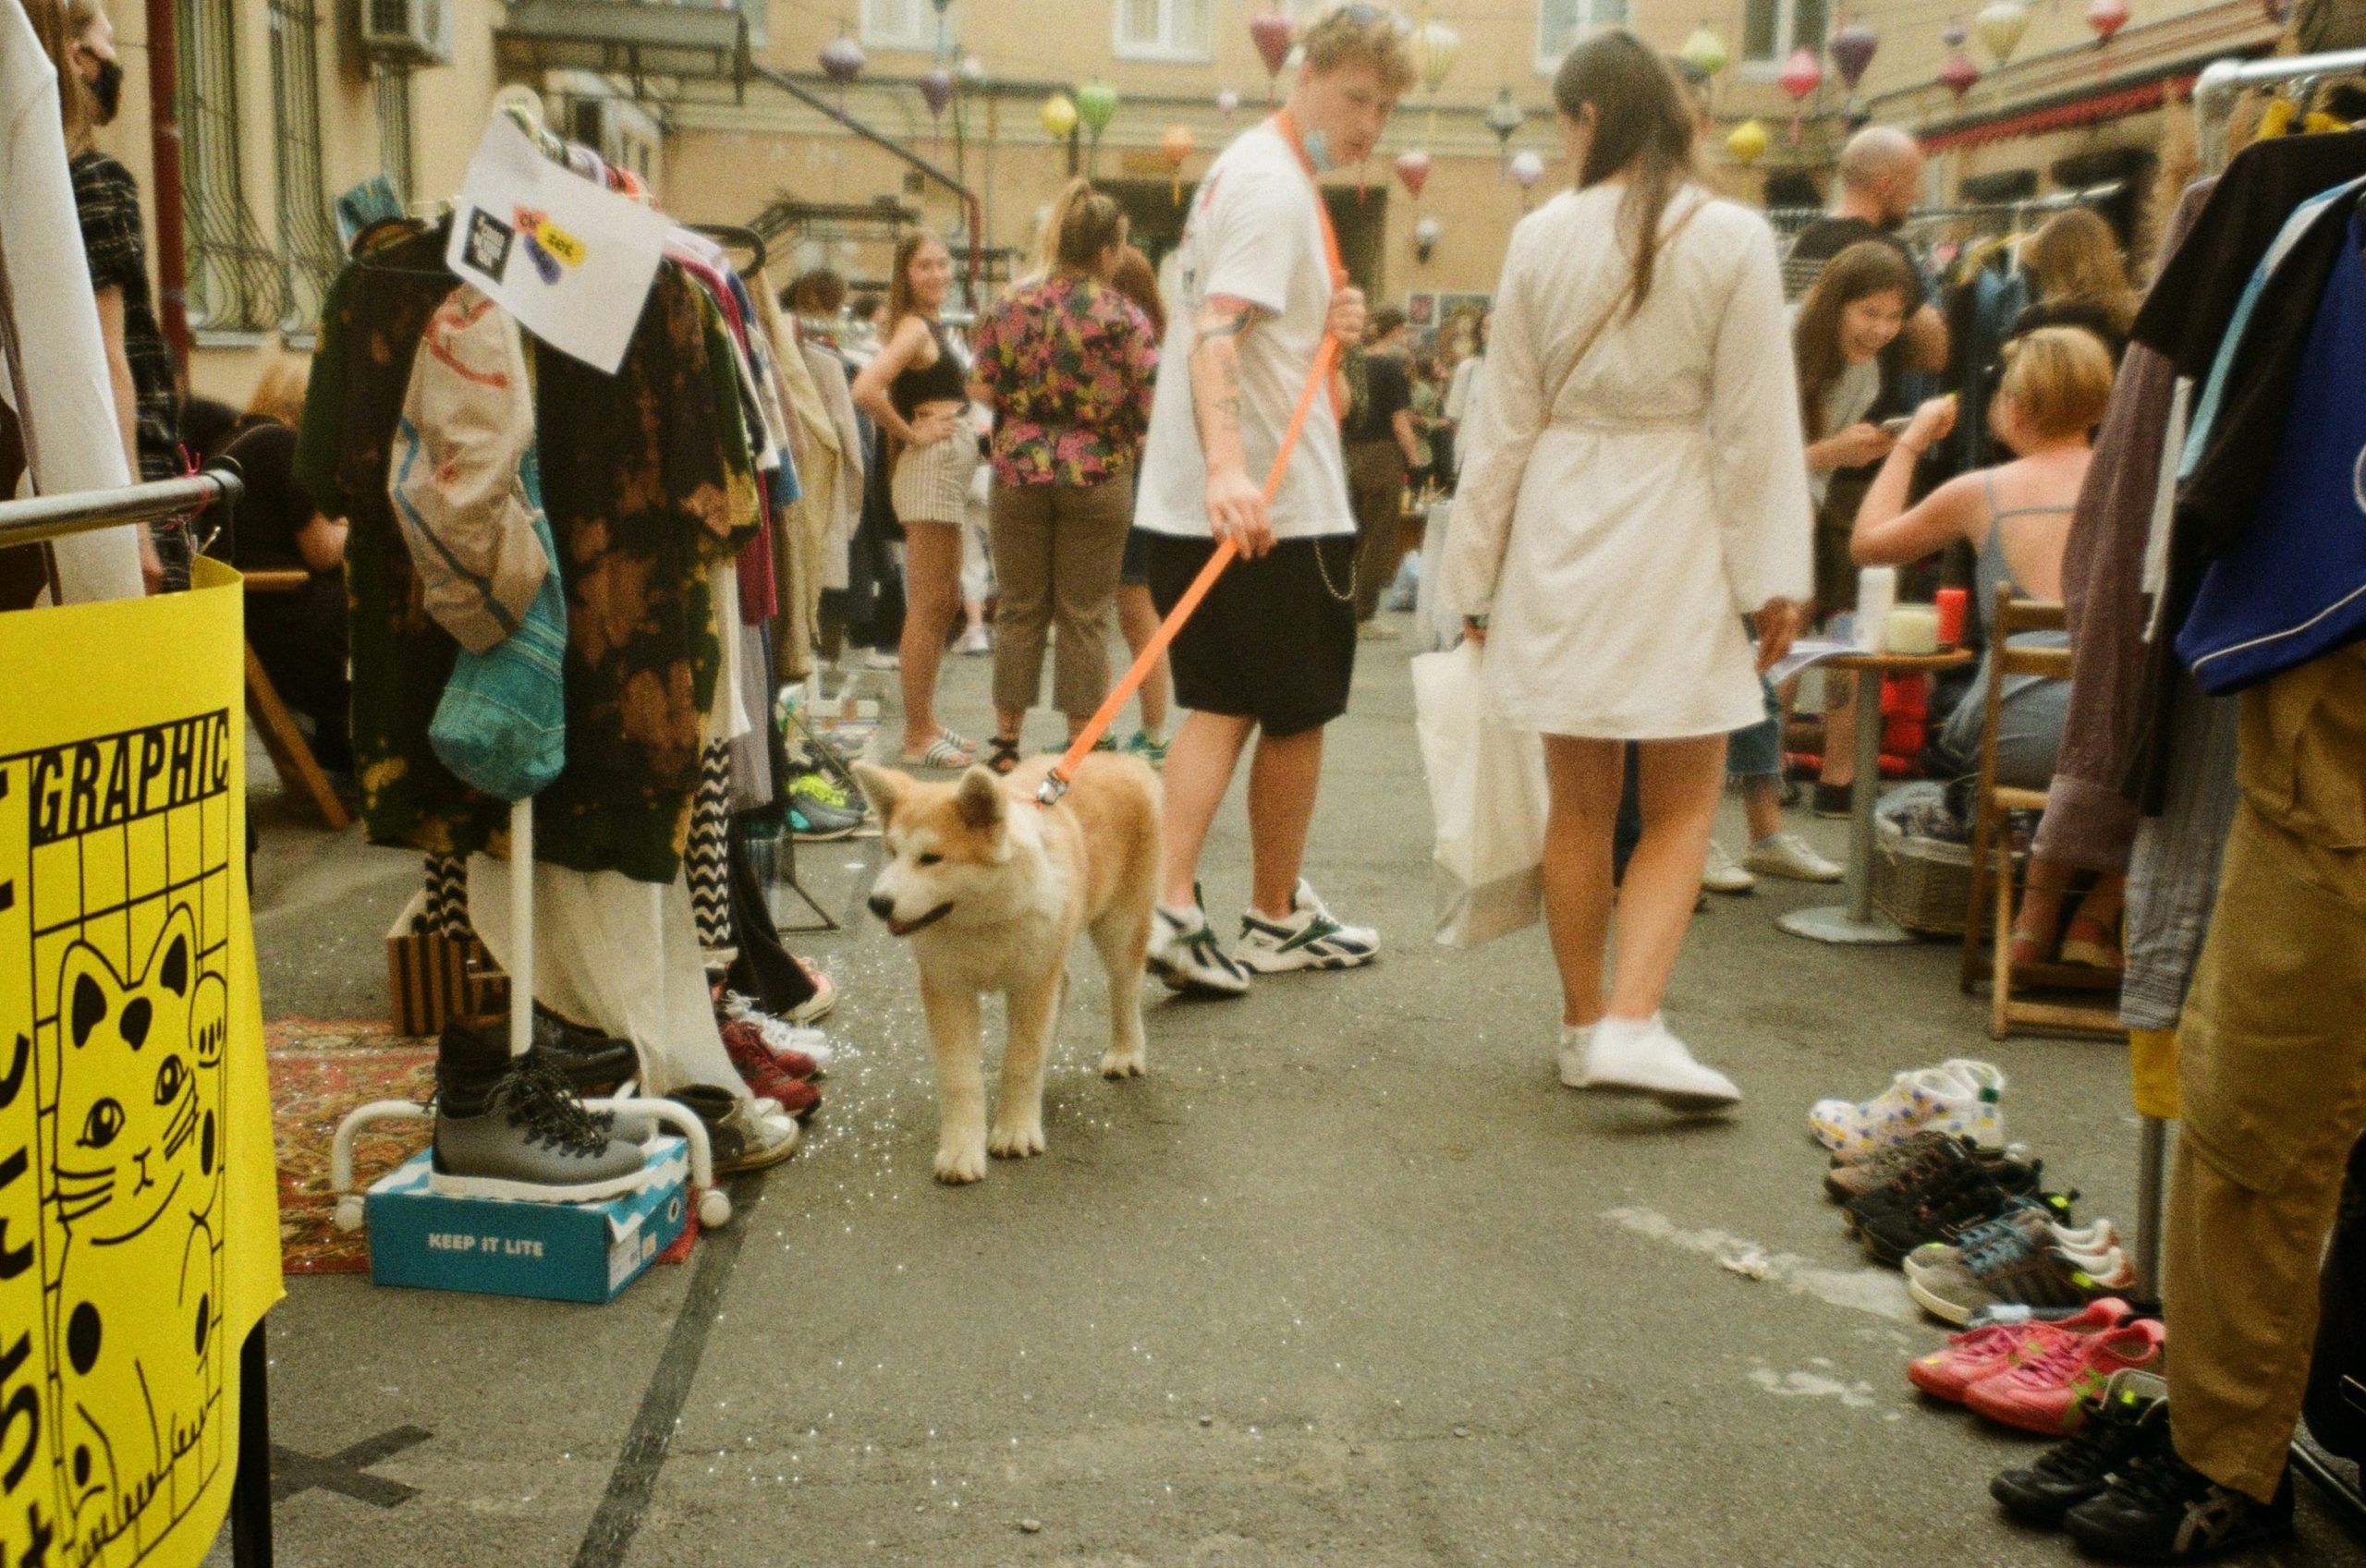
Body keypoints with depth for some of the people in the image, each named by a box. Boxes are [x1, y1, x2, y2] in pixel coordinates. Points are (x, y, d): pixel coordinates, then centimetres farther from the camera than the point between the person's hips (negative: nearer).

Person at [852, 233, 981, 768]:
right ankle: (918, 735, -1)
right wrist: (909, 433, -16)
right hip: (929, 467, -10)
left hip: (950, 469, 10)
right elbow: (865, 390, -28)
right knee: (928, 604, -6)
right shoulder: (914, 327, -13)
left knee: (945, 602, 15)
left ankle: (925, 722, 23)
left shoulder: (932, 325, 15)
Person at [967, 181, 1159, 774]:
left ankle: (1007, 741, 16)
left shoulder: (1011, 305, 0)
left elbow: (983, 387, 1)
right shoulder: (1125, 318, -8)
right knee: (1085, 616, 5)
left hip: (1019, 474, 2)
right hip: (1099, 479, -2)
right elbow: (1151, 407, -9)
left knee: (1020, 609, 11)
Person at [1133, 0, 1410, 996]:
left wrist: (1329, 324, 7)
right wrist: (1229, 465, -42)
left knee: (1223, 706, 9)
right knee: (1297, 715, 6)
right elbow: (1217, 334, -28)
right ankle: (1276, 919, 20)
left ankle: (1171, 905, -2)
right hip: (1278, 503, -9)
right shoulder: (1275, 185, -14)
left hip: (1193, 502, 9)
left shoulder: (1252, 170, 18)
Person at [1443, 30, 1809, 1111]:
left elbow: (1504, 420, 3)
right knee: (1682, 807, 6)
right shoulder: (1732, 240, -6)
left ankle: (1584, 1026, 21)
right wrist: (1772, 579, 0)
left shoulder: (1542, 238, -1)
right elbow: (1755, 426, -6)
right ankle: (1632, 1023, -8)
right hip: (1679, 536, -2)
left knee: (1579, 804, 11)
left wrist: (1477, 573, 10)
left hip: (1561, 536, 2)